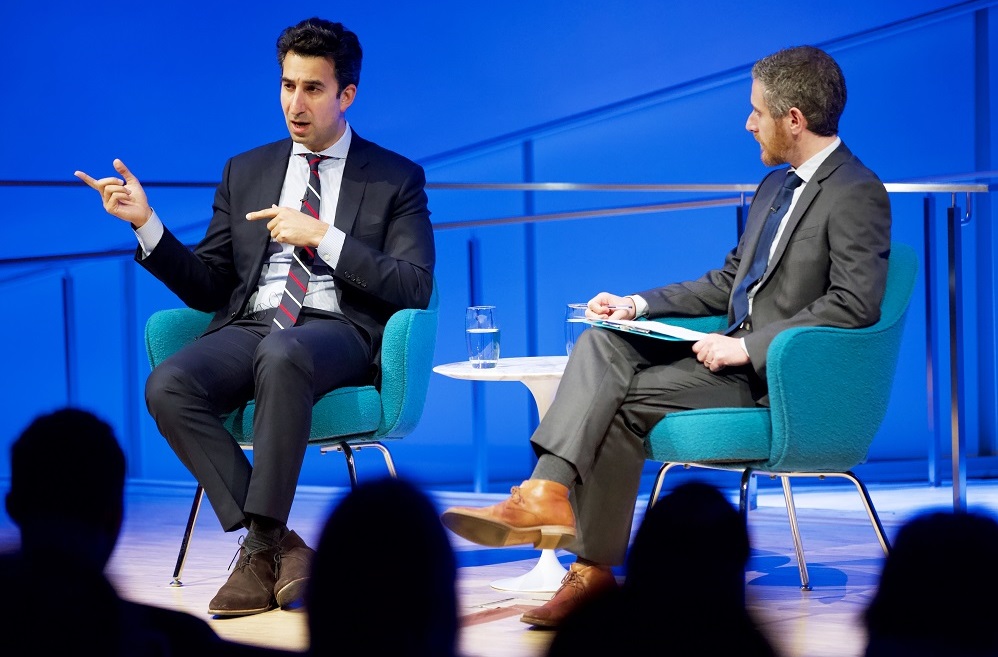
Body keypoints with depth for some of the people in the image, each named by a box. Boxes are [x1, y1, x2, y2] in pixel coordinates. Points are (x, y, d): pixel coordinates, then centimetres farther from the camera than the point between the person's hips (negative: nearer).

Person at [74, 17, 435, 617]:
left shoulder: (397, 179, 11)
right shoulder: (246, 172, 21)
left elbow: (415, 288, -1)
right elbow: (207, 288, 19)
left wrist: (322, 237, -10)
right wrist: (147, 224, 4)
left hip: (338, 329, -4)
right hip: (249, 325, 4)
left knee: (281, 356, -41)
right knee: (168, 386, -29)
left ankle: (261, 547, -31)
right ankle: (278, 545, -25)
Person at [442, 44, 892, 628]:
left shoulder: (857, 194, -11)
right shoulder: (775, 185, 20)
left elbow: (855, 305, -21)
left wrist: (747, 346, -22)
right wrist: (639, 305, 10)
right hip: (737, 350, 9)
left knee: (624, 399, -21)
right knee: (603, 342, -14)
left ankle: (596, 567, -15)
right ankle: (548, 493, -28)